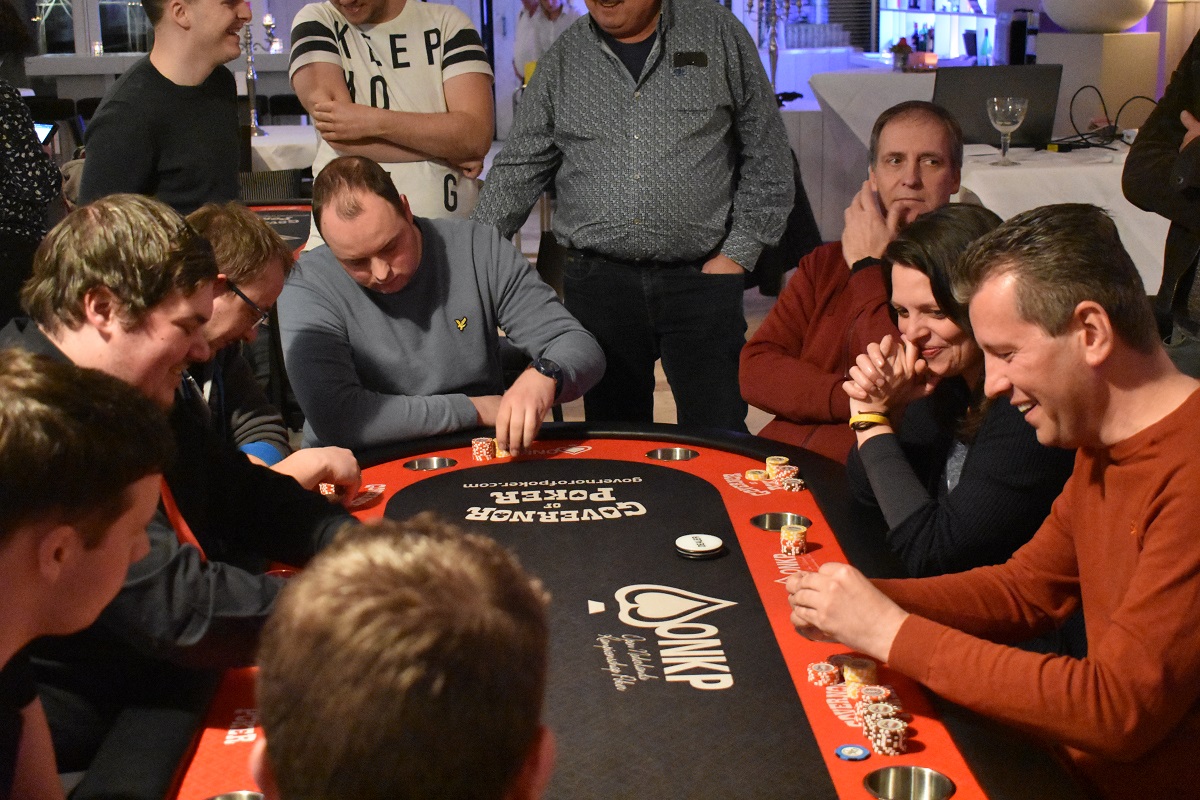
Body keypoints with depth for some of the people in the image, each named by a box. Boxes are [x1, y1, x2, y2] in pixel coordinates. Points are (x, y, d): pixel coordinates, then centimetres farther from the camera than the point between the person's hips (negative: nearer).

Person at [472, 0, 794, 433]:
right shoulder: (561, 60, 10)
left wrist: (739, 252, -2)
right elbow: (517, 169, 10)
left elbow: (766, 156, 6)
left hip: (700, 278, -2)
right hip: (597, 281, 2)